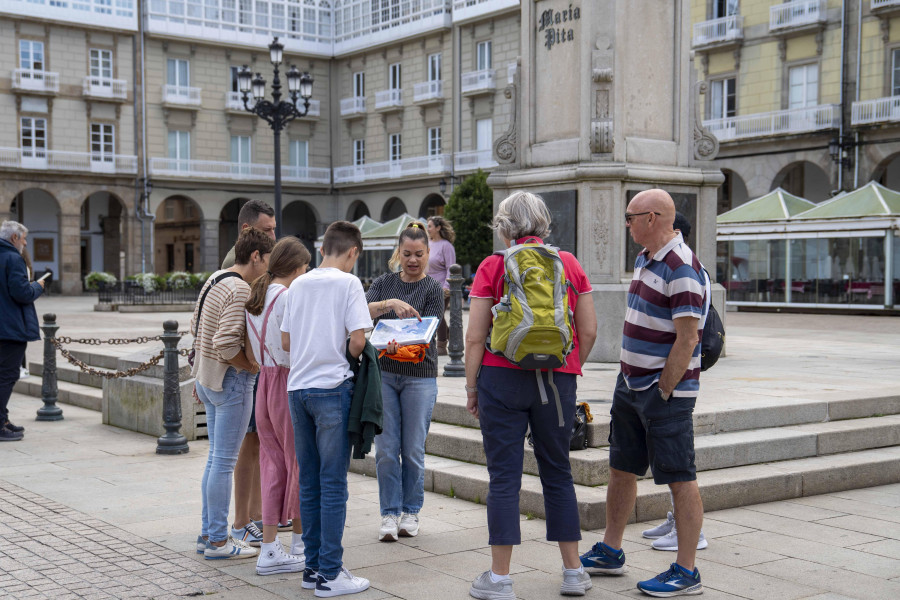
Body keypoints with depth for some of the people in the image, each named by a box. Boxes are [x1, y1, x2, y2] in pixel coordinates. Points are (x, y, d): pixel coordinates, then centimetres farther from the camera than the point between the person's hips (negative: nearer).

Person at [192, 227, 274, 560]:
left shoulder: (215, 279, 10)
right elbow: (226, 345, -28)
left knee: (216, 458, 16)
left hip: (207, 379, 10)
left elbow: (196, 325, 20)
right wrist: (252, 366, -12)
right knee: (225, 461, -2)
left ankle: (209, 533, 24)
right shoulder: (241, 289, -20)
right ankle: (217, 540, 6)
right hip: (231, 381, -10)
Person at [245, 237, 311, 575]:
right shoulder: (289, 297, -15)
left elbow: (254, 351, 13)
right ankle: (300, 541, 20)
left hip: (264, 383, 8)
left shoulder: (255, 296, 11)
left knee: (273, 464, 9)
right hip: (289, 384, -8)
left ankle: (269, 549, 9)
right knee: (299, 461, 7)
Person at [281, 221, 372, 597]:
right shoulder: (348, 283, -6)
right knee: (333, 485, -1)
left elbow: (285, 342, 11)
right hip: (332, 389, -6)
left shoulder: (297, 285, 11)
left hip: (297, 387, 6)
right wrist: (347, 358, 7)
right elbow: (357, 340, -12)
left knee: (309, 483, 12)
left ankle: (313, 567, 18)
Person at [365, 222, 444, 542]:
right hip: (383, 373, 2)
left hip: (419, 375, -2)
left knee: (413, 449, 3)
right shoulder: (384, 283, 8)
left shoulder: (433, 289, -1)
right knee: (386, 448, 0)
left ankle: (411, 511, 18)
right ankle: (390, 513, 9)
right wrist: (390, 304, -27)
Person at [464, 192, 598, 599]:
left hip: (503, 378, -2)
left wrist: (471, 387, 5)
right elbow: (589, 331, 5)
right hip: (558, 379, 3)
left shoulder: (492, 268, -3)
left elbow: (475, 338, -5)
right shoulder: (569, 264, 5)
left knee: (504, 477, 2)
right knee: (558, 473, 14)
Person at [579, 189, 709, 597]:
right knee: (621, 469, 17)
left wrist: (663, 391, -17)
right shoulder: (643, 259, 12)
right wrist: (629, 377, 15)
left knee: (680, 479, -1)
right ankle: (610, 552, 30)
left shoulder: (681, 268, -19)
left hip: (665, 392, -10)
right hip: (631, 384, 10)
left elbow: (688, 339, -21)